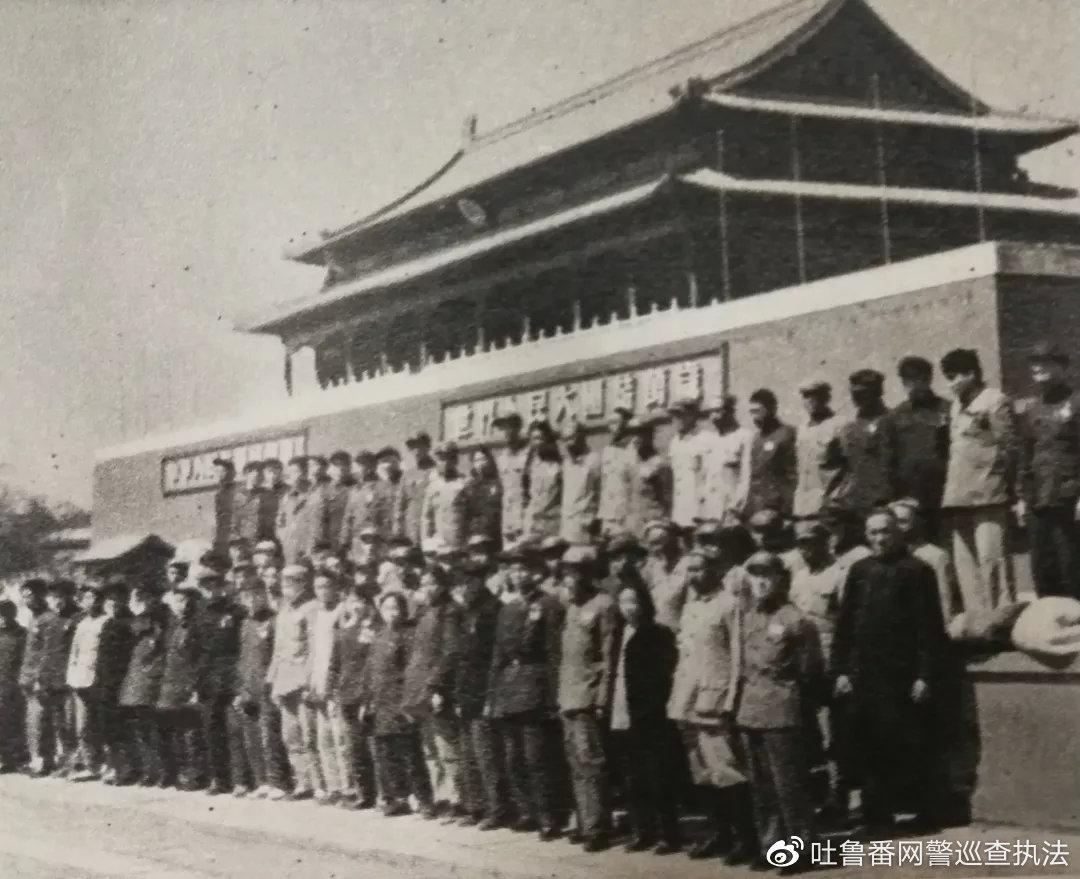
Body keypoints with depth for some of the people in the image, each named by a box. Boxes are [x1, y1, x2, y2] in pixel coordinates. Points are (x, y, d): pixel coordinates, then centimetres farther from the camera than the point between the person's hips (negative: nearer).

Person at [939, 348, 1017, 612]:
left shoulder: (995, 402, -2)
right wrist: (948, 495, 13)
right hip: (959, 498, 8)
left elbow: (1008, 449, -6)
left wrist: (1008, 490, -9)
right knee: (965, 564, 7)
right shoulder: (957, 406, 19)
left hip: (987, 497, -8)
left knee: (991, 559, -11)